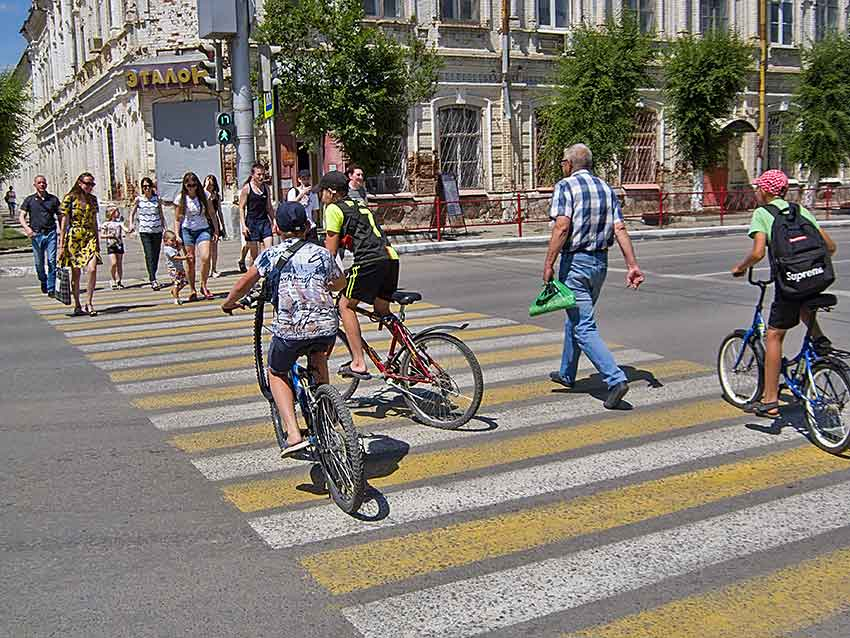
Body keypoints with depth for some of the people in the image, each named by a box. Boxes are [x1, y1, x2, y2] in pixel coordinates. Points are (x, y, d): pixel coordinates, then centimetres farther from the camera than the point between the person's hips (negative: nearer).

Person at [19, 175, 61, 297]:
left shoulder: (53, 199, 9)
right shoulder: (30, 199, 7)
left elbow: (60, 216, 14)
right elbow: (21, 216, 2)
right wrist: (26, 228, -16)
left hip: (51, 233, -1)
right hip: (36, 234, 1)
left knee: (52, 261, -10)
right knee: (39, 263, 8)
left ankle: (51, 289, -7)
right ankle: (43, 282, 35)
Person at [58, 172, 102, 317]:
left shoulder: (93, 199, 11)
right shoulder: (70, 198, -3)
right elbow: (64, 221, -4)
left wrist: (97, 241, 17)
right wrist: (61, 244, -7)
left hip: (90, 237, 3)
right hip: (73, 237, -3)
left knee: (92, 270, -13)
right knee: (75, 273, 3)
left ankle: (89, 303, -2)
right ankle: (77, 306, 13)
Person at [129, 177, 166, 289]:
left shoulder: (157, 199, 7)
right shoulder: (138, 199, 2)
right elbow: (132, 213, 12)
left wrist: (164, 227, 8)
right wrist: (131, 224, -3)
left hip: (157, 231, 3)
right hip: (144, 231, -3)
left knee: (156, 255, 6)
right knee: (149, 255, -13)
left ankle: (152, 278, 20)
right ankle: (153, 280, -20)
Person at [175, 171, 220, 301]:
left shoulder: (204, 196, 2)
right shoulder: (182, 199, 0)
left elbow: (212, 215, 9)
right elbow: (177, 219, 6)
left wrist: (216, 230, 4)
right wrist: (177, 235, -4)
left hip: (203, 229, 0)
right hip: (187, 231, 0)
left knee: (205, 257, -18)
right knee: (190, 262, -1)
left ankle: (203, 286, -1)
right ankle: (192, 290, 9)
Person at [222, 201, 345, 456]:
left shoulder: (271, 255, 9)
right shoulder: (322, 254, 17)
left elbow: (242, 286, 16)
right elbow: (340, 283, 36)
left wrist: (228, 303, 37)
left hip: (289, 329, -3)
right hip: (327, 327, 3)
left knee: (277, 374, 24)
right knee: (319, 358, 37)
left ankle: (293, 433, 8)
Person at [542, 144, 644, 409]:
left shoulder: (565, 186, -8)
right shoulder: (607, 189, 11)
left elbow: (562, 227, -20)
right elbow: (620, 229, 3)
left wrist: (549, 264, -17)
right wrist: (633, 265, -1)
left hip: (575, 261, -8)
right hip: (600, 261, 8)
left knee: (584, 327, -8)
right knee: (574, 318, 23)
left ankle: (615, 379, -20)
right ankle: (567, 374, 35)